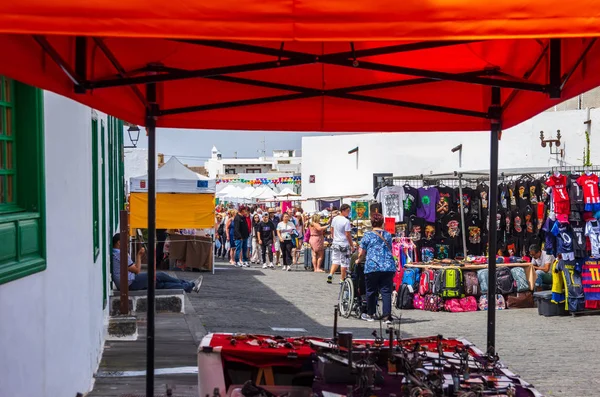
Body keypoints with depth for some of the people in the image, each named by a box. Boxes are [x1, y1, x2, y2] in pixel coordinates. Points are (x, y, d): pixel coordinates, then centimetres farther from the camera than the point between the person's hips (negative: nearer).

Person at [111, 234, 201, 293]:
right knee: (160, 275, 1)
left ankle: (190, 287, 10)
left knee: (161, 284, 9)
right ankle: (189, 284, 13)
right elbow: (137, 270, -12)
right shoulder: (121, 254, -17)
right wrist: (139, 255, -1)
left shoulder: (113, 254, 14)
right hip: (131, 283, -9)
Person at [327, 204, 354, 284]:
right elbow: (348, 235, -17)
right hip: (344, 244, -6)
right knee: (344, 262, 4)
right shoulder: (346, 221, -18)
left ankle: (330, 274, -4)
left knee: (335, 260, 14)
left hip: (335, 243, 7)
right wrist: (352, 245, -9)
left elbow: (332, 231, 14)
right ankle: (342, 279, 10)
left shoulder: (334, 219, 4)